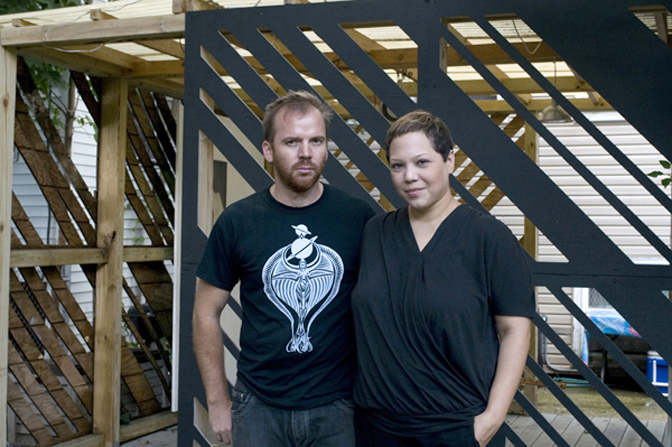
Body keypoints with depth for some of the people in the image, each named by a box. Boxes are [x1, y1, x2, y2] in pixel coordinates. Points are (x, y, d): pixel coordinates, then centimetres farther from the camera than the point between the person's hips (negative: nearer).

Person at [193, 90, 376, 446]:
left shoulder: (359, 218, -4)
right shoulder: (237, 221, -4)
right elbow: (206, 314, 3)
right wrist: (217, 402, 1)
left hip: (336, 407, 0)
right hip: (259, 408, 0)